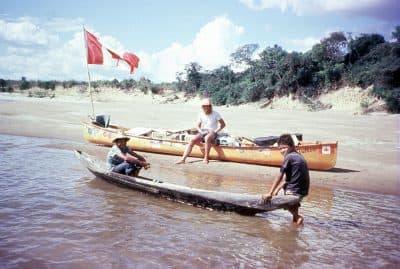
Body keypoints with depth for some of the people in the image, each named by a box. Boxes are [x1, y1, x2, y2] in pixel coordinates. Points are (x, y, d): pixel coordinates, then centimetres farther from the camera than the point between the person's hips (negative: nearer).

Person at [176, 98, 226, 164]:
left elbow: (223, 124, 0)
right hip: (203, 133, 4)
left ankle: (206, 158, -31)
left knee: (207, 138, -40)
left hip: (212, 133, -4)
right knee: (192, 140, -23)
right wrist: (201, 132, -6)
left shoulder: (215, 114, -4)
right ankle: (183, 159, -27)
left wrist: (215, 131, -10)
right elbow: (198, 126, 14)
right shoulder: (201, 114, 8)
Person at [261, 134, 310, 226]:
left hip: (294, 193, -9)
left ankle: (297, 216, -8)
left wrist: (270, 193, -6)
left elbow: (279, 176, -10)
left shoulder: (289, 157, -10)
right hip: (303, 192, 9)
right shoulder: (300, 156, 16)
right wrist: (277, 189, 15)